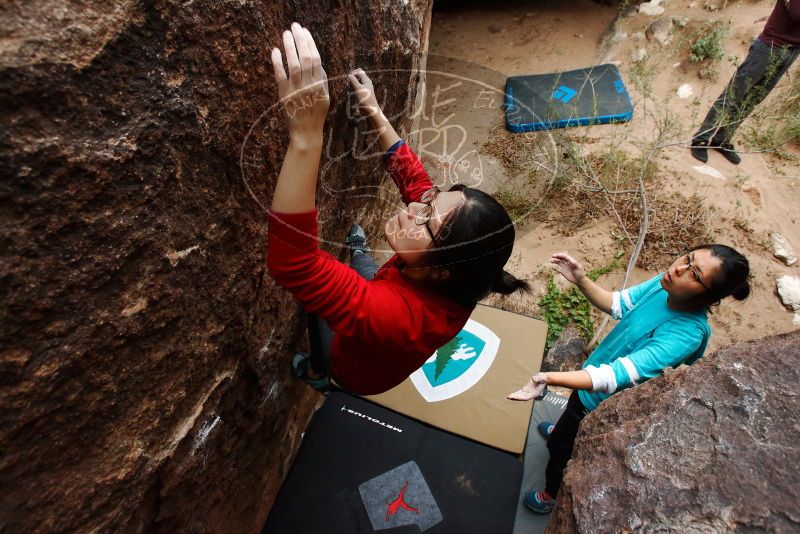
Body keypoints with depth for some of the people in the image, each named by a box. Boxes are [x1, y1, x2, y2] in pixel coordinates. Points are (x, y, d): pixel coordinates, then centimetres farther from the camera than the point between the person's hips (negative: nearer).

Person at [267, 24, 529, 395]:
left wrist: (306, 133, -70)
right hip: (385, 350, 5)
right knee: (363, 263, 25)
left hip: (360, 372, -5)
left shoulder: (397, 315, -52)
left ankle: (316, 372, 45)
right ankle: (359, 249, 63)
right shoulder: (453, 284, -31)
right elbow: (412, 177, -18)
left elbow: (291, 264, -63)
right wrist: (374, 111, -19)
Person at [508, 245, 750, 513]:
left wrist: (549, 378, -58)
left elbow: (616, 376, -47)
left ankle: (554, 495, 51)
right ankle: (562, 430, 72)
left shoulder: (686, 334, -39)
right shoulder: (665, 285, -19)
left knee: (562, 450, 20)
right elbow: (616, 304, -4)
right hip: (594, 371, 6)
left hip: (602, 401, -6)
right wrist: (580, 280, -20)